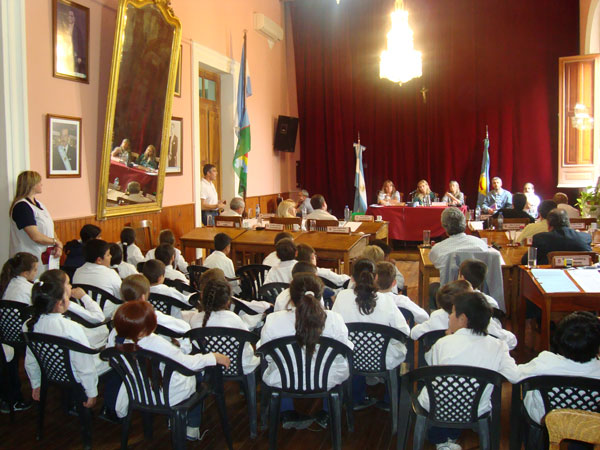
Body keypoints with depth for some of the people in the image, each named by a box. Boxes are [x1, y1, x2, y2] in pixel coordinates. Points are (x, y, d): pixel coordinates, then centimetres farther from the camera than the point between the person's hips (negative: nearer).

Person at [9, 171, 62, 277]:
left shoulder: (38, 204, 14)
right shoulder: (22, 207, -15)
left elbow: (50, 229, 15)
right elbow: (36, 237, -21)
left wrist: (58, 247, -2)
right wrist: (57, 242, -7)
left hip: (47, 257, 9)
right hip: (30, 260, -9)